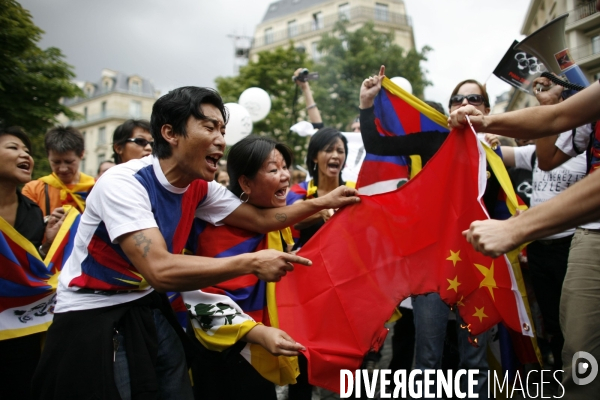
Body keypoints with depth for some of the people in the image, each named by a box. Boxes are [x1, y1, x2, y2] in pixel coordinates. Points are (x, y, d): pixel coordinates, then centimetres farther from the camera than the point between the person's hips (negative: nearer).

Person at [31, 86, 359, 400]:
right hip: (92, 318, -6)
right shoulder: (123, 183, -26)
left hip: (149, 311, 7)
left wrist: (322, 203, -4)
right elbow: (160, 270, -36)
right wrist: (253, 263, -33)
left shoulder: (199, 187, -4)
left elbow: (261, 219, 5)